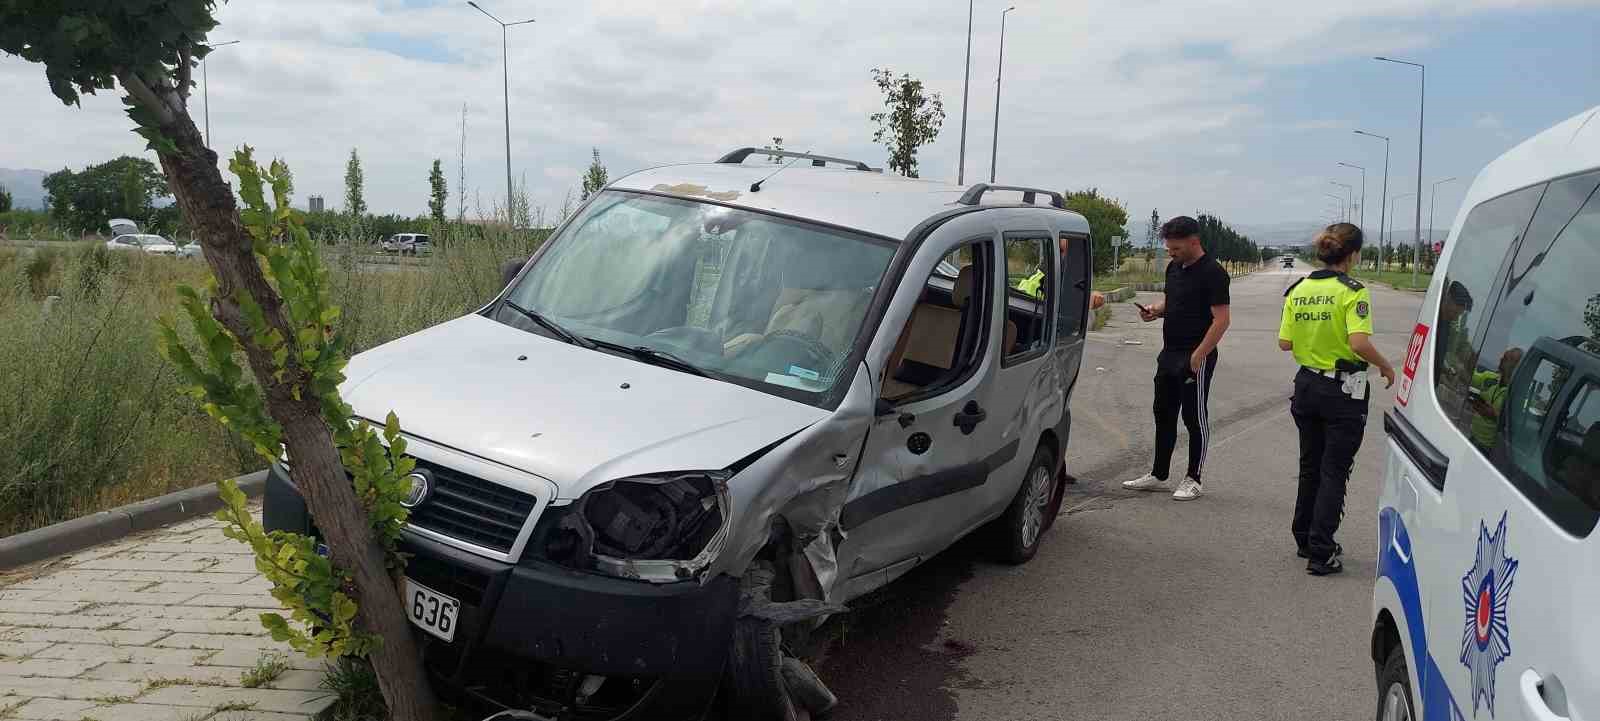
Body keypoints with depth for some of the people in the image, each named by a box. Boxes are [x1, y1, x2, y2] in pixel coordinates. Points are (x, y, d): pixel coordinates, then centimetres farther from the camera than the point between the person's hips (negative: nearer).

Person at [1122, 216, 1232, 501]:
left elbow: (1221, 319, -19)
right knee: (1164, 414, 13)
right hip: (1169, 354, 9)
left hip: (1195, 358, -9)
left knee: (1195, 418, 2)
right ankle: (1158, 475, 23)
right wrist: (1155, 310, 1)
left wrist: (1197, 357, -22)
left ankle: (1193, 480, 12)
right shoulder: (1174, 268, 10)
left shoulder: (1212, 273, -15)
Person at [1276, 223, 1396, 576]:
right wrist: (1386, 366, -9)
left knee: (1310, 466, 19)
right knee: (1334, 471, 2)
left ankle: (1305, 539, 31)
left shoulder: (1298, 290, 1)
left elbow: (1285, 343, 1)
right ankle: (1321, 553, 1)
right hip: (1343, 390, -5)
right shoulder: (1352, 291, -16)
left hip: (1306, 385, 6)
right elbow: (1360, 344, -26)